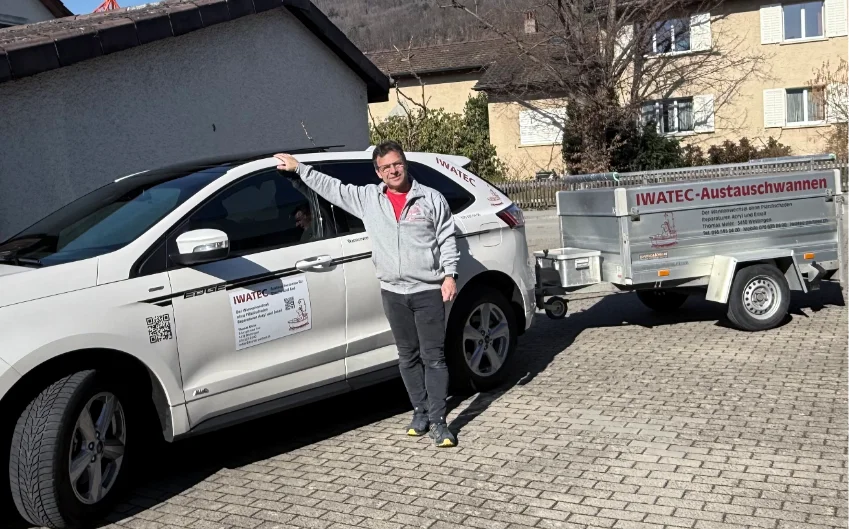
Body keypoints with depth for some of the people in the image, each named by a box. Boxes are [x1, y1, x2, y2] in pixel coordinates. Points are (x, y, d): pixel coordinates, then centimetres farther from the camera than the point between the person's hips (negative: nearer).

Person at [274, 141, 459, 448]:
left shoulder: (431, 198, 1)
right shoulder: (366, 198, 8)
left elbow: (447, 239, 2)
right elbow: (331, 187, 16)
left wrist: (449, 275, -7)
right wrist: (298, 168, 17)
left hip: (428, 290, -3)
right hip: (393, 292, 4)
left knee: (434, 356, -3)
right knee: (408, 356, 11)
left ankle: (438, 421, 1)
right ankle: (420, 412, 23)